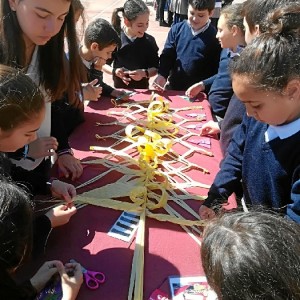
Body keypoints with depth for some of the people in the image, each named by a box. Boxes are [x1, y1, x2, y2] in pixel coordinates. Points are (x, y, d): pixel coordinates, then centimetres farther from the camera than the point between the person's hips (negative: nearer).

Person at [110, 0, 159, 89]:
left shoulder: (149, 41, -9)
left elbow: (155, 68, -4)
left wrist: (145, 73, -23)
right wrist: (114, 71, -21)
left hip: (142, 90, 1)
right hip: (120, 89, 0)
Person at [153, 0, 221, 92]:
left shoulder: (215, 37, -9)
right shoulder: (177, 29, -3)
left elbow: (218, 70, -7)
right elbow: (167, 55, -1)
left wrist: (202, 85, -17)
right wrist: (162, 75, -16)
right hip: (173, 87, 3)